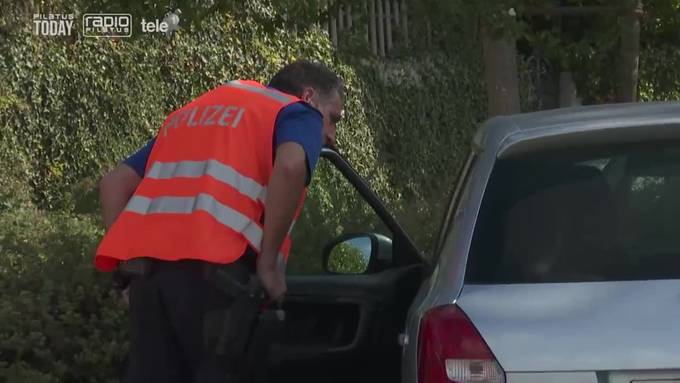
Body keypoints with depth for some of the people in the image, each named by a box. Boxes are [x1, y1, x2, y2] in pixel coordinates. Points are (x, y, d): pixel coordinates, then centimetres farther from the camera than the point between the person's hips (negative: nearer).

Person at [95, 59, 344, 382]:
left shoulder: (194, 113, 34)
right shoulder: (299, 114, 13)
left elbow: (114, 182, 26)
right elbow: (290, 167, -12)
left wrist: (127, 256, 18)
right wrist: (269, 264, -7)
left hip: (147, 265, 6)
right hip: (213, 267, -6)